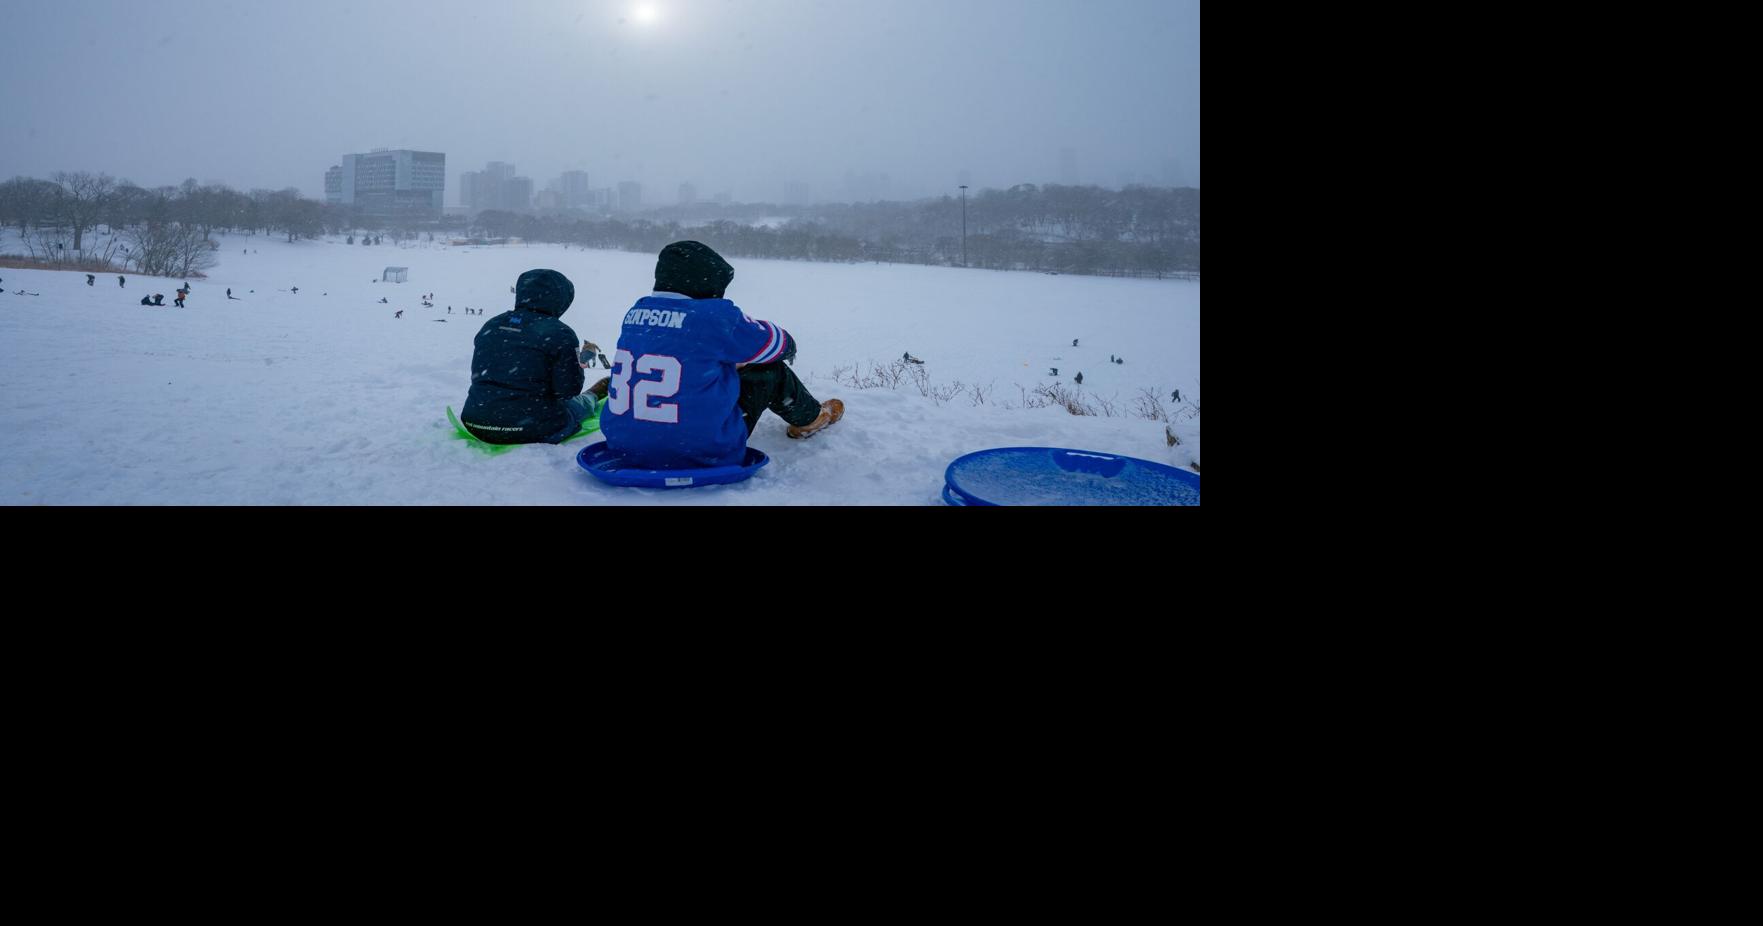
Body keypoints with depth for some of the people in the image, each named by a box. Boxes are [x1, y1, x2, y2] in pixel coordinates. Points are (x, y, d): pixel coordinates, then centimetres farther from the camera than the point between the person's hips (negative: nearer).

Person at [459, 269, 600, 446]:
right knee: (580, 402, 26)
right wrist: (579, 375, 11)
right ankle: (593, 397, 56)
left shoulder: (490, 326, 7)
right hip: (531, 429, -5)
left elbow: (478, 375, 15)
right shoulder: (559, 333, -12)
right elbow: (568, 389, -13)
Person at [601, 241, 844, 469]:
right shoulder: (718, 317, -15)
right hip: (701, 454, -6)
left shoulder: (635, 313, 3)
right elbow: (777, 345, 3)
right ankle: (809, 416, 43)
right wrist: (788, 346, 28)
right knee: (771, 371, 13)